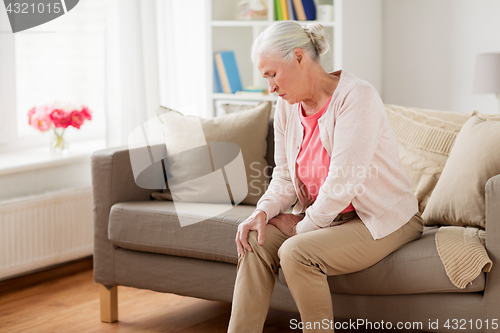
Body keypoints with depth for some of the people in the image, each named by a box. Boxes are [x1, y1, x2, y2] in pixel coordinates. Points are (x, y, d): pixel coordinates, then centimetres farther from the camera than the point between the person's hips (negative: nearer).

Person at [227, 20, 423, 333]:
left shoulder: (358, 97, -22)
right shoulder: (287, 107, 3)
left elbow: (342, 184, -25)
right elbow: (285, 177, 8)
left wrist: (303, 226, -14)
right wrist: (263, 211, -11)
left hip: (383, 219, -7)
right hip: (324, 216, 7)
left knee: (296, 252, -28)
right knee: (256, 241, -15)